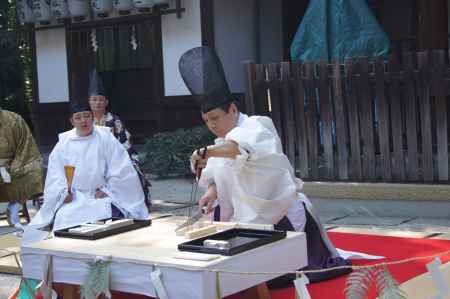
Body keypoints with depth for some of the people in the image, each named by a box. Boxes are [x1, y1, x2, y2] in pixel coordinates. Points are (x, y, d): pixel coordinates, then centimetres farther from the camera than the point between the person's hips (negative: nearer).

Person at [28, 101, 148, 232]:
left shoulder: (106, 138, 2)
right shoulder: (64, 142, 9)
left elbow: (121, 169, -3)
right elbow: (55, 173, 7)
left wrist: (107, 191, -9)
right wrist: (63, 193, -8)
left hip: (102, 196, -2)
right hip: (73, 198, 2)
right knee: (64, 218, -26)